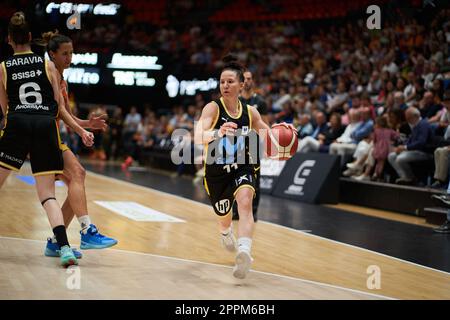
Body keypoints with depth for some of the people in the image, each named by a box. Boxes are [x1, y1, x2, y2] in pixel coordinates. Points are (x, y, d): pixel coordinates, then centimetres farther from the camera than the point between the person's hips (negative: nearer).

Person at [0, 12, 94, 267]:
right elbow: (60, 108, 11)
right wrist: (81, 130, 17)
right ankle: (64, 247, -13)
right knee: (48, 195, 4)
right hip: (46, 127, 1)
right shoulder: (48, 65, 14)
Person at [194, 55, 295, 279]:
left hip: (242, 169, 1)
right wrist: (219, 132, -52)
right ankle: (225, 233, 56)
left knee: (245, 201, -29)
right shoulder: (213, 108, -15)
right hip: (216, 172, -1)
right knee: (224, 216, 16)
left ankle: (244, 252, -45)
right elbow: (198, 138, -31)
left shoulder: (250, 112, -3)